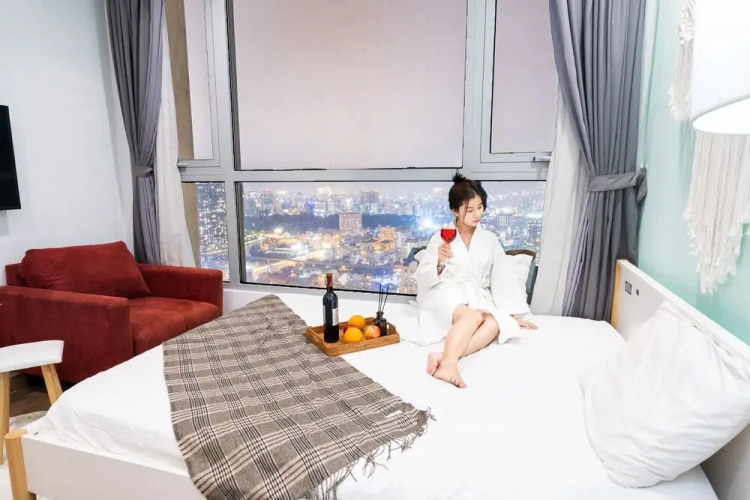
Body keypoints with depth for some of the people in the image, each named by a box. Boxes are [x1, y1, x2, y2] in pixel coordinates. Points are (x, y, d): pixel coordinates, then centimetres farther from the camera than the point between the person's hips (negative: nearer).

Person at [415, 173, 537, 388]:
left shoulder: (489, 240, 10)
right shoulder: (440, 238, 2)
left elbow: (503, 278, 10)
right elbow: (424, 279, 0)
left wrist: (514, 315, 5)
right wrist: (440, 263, -21)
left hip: (477, 297, 3)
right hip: (446, 295, -3)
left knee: (497, 322, -32)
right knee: (473, 316, -37)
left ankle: (445, 356, -46)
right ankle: (449, 363, -54)